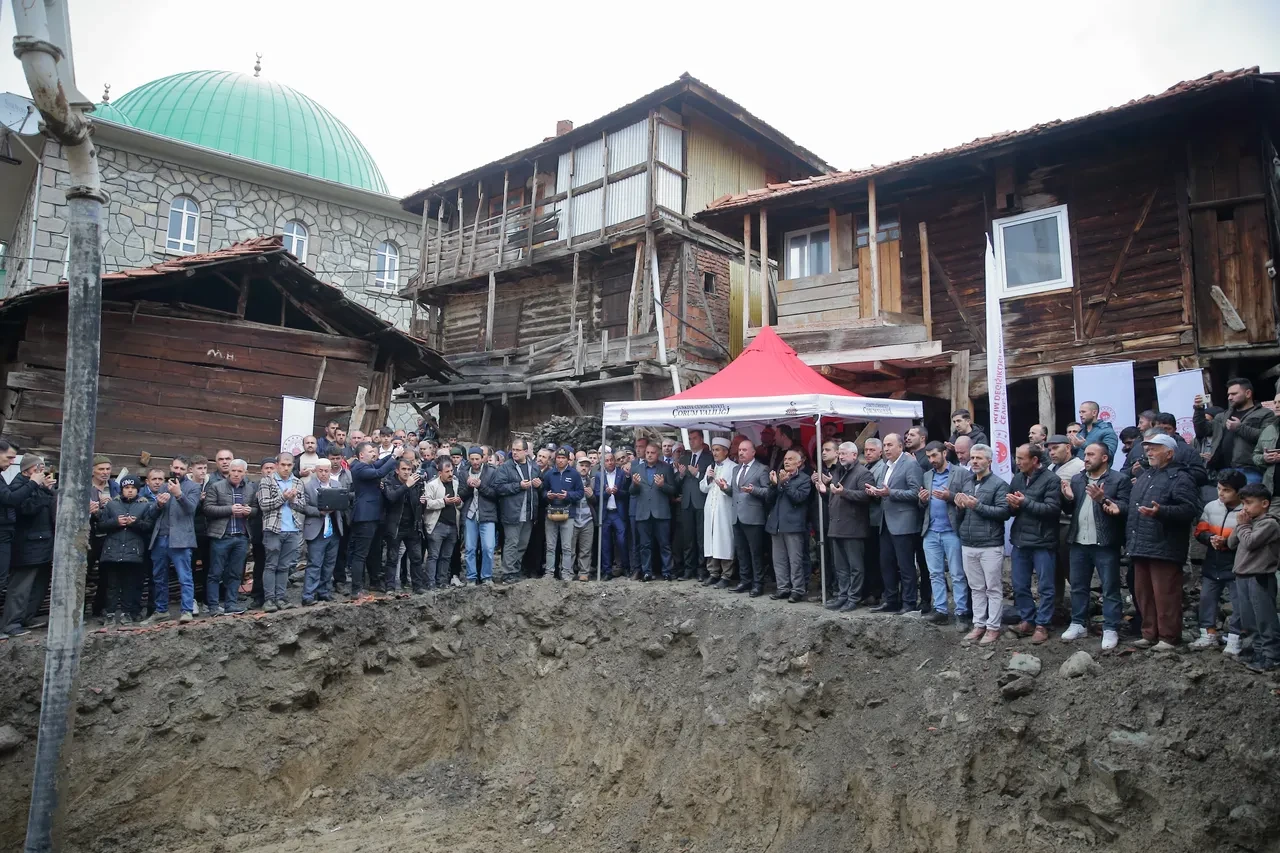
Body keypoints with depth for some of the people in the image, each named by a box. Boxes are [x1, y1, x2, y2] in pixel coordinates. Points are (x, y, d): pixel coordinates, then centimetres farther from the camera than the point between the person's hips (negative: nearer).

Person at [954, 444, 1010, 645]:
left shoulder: (999, 484, -5)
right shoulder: (966, 484, 13)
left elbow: (1004, 512, -16)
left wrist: (977, 505, -19)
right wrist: (959, 507, -4)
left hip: (990, 545, -6)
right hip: (968, 545, 6)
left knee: (993, 588, 2)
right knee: (976, 588, 12)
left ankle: (993, 627, 10)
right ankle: (979, 624, 20)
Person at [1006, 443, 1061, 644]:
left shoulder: (1051, 480, -9)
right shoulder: (1017, 478, 9)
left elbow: (1053, 509, -20)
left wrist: (1026, 502, -19)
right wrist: (1012, 505, -8)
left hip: (1042, 542, -6)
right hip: (1019, 540, 6)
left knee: (1045, 587, 5)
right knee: (1020, 586, 12)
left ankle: (1041, 625, 15)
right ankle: (1027, 620, 26)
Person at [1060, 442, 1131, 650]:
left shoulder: (1120, 479, -5)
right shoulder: (1076, 479, 13)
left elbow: (1126, 508, -13)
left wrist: (1103, 499, -26)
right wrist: (1068, 499, -6)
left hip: (1105, 543, -5)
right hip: (1078, 542, 6)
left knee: (1110, 589, 3)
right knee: (1078, 586, 13)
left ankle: (1111, 630, 11)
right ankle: (1078, 624, 25)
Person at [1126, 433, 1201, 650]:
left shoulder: (1179, 478, -6)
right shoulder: (1144, 477, 21)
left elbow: (1190, 510, -18)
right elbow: (1133, 508, 27)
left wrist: (1161, 512, -29)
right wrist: (1129, 539, 19)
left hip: (1164, 548, -9)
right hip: (1140, 547, 9)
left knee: (1165, 595, -3)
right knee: (1143, 594, 13)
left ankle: (1168, 637, 6)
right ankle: (1149, 634, 22)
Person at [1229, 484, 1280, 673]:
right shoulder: (1250, 522, 16)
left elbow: (1249, 542, -20)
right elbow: (1233, 543, 13)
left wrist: (1243, 525, -6)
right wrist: (1241, 524, 2)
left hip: (1260, 578, -9)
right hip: (1243, 577, 9)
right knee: (1253, 621, 15)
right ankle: (1259, 653, 23)